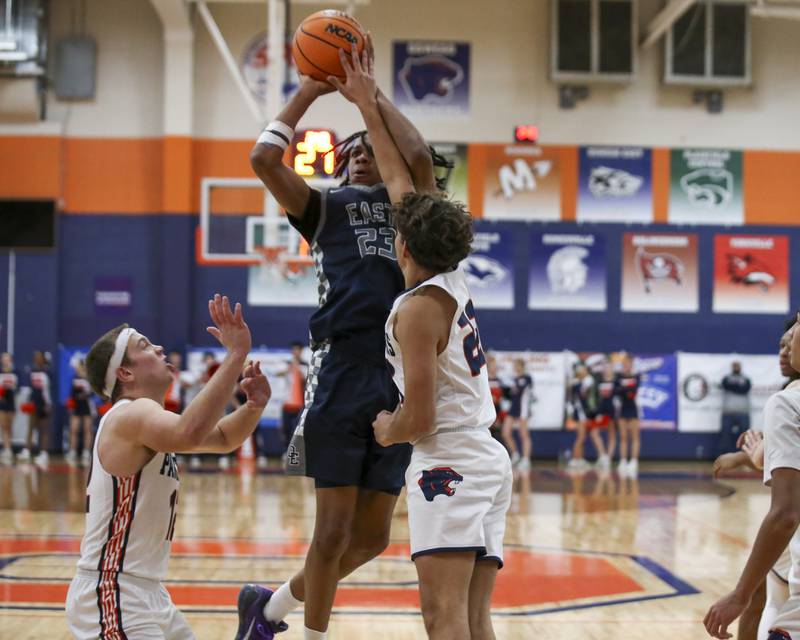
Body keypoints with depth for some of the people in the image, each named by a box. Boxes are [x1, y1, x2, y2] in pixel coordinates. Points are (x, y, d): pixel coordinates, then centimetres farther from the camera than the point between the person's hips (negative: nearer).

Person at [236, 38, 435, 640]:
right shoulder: (324, 209, 14)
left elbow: (418, 157, -4)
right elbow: (264, 158, 1)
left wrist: (371, 94, 3)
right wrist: (308, 93, 9)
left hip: (399, 375, 3)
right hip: (342, 370, -3)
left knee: (373, 535, 8)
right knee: (334, 530, -4)